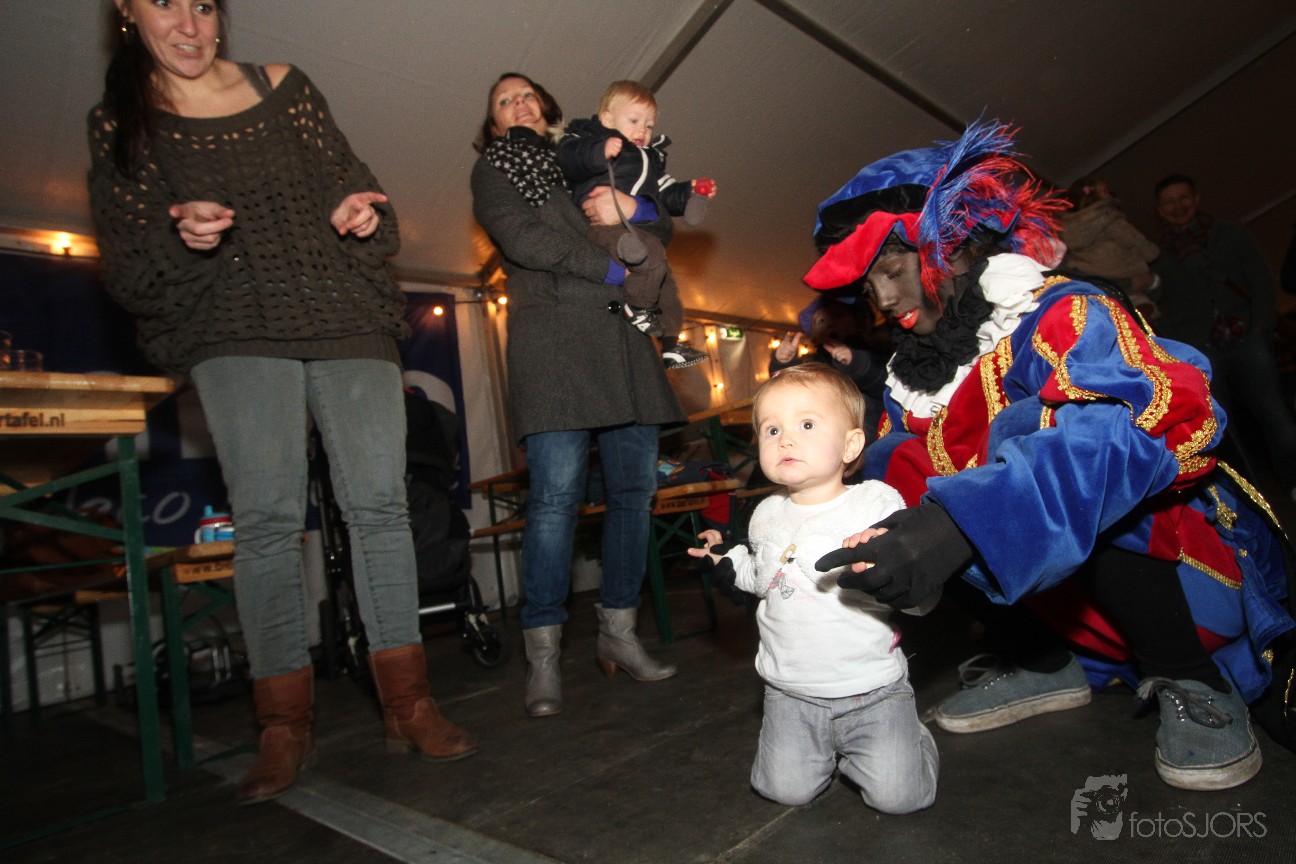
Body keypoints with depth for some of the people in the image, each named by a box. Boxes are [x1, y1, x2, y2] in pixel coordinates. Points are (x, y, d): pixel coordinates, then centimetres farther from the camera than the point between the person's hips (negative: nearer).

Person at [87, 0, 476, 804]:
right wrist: (181, 240, -14)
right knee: (267, 516, -12)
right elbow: (127, 274, 7)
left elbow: (354, 182, 16)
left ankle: (408, 706, 1)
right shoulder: (119, 124, 13)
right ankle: (285, 725, 1)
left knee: (378, 501, -8)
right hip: (236, 335, 0)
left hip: (347, 319, 1)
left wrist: (357, 215, -7)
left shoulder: (283, 88, 16)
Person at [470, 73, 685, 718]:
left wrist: (629, 206, 0)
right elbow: (520, 237, -2)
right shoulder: (493, 170, 18)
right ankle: (543, 655, -7)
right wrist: (614, 269, -5)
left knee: (634, 486, -2)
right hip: (552, 337, -5)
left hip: (622, 338, 5)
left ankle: (617, 633, 9)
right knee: (556, 491, -15)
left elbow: (664, 226, 22)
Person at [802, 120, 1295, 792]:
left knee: (1023, 429, -29)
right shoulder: (912, 380, 2)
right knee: (891, 463, -10)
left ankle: (1192, 685, -11)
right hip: (1062, 598, 6)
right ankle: (1045, 666, 2)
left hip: (1198, 578, -6)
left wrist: (964, 518, -50)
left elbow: (1164, 413, -39)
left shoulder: (1061, 315, -19)